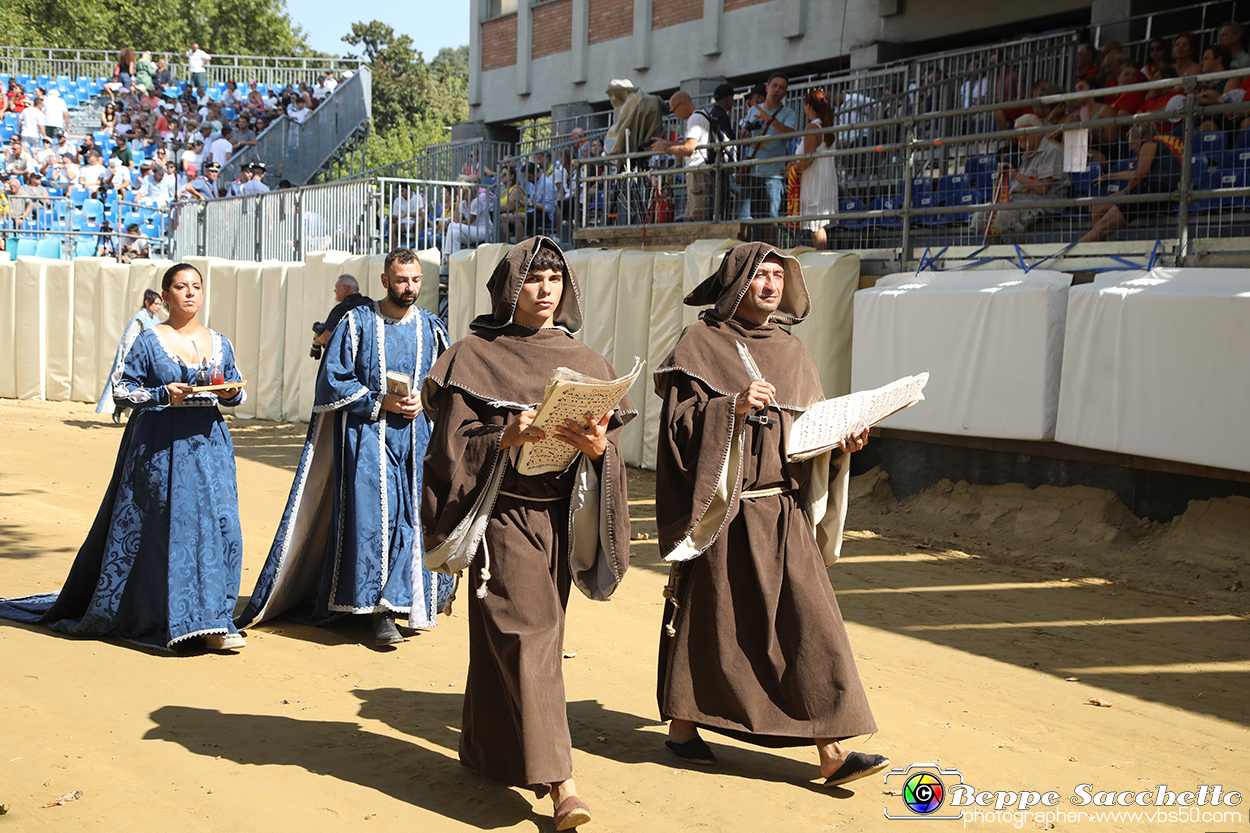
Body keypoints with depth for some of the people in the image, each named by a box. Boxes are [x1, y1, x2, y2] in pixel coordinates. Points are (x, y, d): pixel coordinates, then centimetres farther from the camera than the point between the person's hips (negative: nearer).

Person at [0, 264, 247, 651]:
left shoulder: (219, 344, 12)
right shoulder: (149, 341, 0)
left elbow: (235, 392, 18)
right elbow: (122, 389, -2)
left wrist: (232, 392, -5)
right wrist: (163, 394, -16)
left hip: (207, 442, 4)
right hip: (159, 445, -3)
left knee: (219, 524, -6)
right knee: (164, 526, -4)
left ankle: (212, 622, 2)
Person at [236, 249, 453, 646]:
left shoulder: (432, 328, 9)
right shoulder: (357, 323, 0)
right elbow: (333, 379, -3)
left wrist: (424, 401, -6)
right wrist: (380, 402, -12)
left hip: (417, 436, 3)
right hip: (365, 435, -3)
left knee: (412, 516, 0)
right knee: (370, 515, -10)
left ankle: (395, 599, 12)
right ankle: (378, 611, -7)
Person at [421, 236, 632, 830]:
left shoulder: (586, 363, 10)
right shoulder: (474, 356, 0)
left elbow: (612, 450, 5)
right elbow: (452, 442, -6)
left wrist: (596, 446, -18)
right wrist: (507, 437, -23)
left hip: (558, 518, 4)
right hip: (503, 513, -4)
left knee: (523, 636, 10)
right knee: (526, 632, -11)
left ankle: (488, 748, 29)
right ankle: (557, 781, -14)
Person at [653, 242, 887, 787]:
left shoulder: (792, 352, 14)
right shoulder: (700, 343, -1)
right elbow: (679, 421, -9)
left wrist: (843, 441, -3)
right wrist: (733, 407, -23)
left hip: (786, 512, 4)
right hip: (725, 513, -4)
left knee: (809, 619, -2)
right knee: (710, 618, 6)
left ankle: (832, 750, -1)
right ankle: (682, 725, 26)